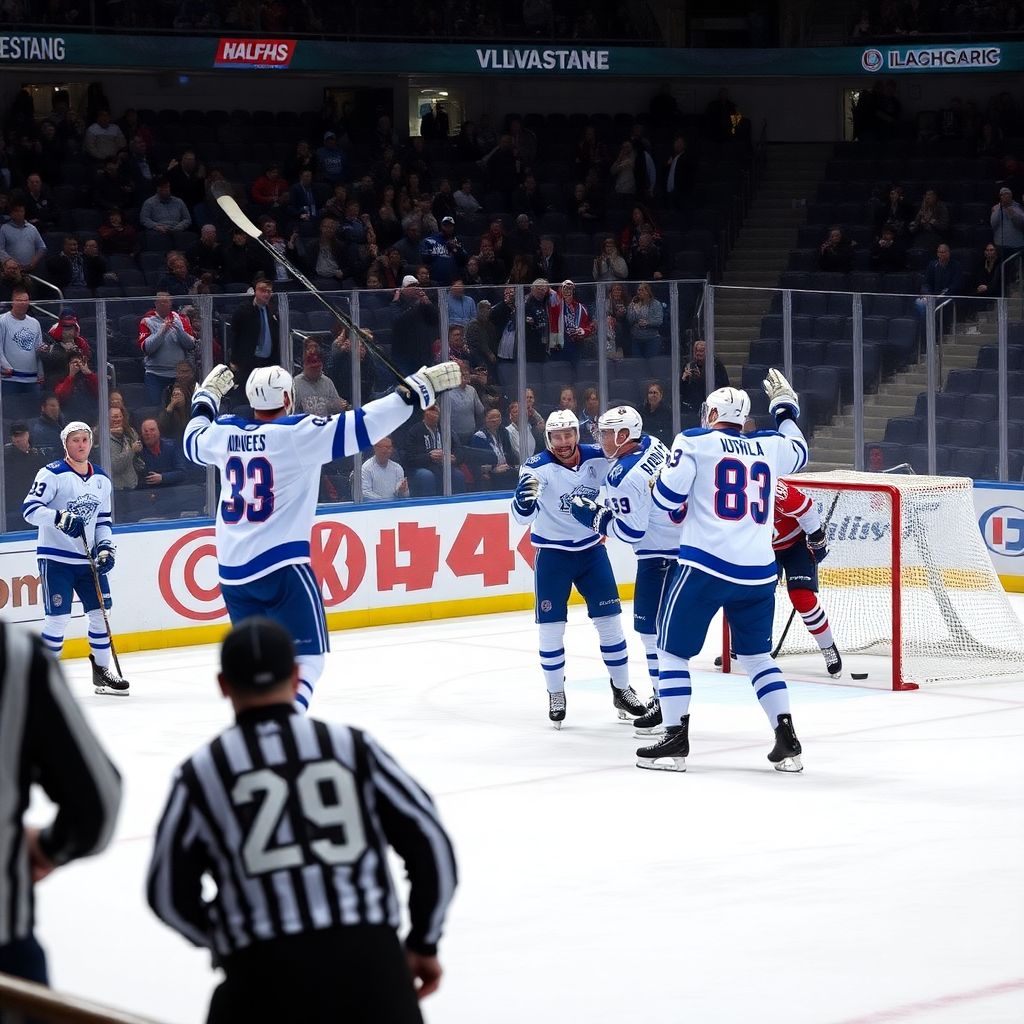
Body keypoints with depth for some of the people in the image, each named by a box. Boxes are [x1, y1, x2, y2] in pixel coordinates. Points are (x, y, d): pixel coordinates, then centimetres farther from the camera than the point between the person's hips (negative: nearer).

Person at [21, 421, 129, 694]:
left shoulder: (102, 480, 11)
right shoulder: (52, 474, -10)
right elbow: (30, 509, -17)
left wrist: (106, 547, 3)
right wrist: (60, 518, -30)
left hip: (88, 559, 6)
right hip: (56, 557, -6)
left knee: (100, 612, 5)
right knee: (59, 617, -9)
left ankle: (102, 672, 18)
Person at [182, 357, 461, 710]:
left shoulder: (224, 433, 7)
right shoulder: (298, 433, -10)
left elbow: (193, 443, 29)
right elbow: (361, 426, -15)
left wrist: (206, 397, 44)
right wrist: (416, 389, -11)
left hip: (231, 571, 7)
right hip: (281, 566, -7)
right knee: (306, 657, -7)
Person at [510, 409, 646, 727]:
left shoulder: (598, 458, -10)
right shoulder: (538, 467, -19)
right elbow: (522, 516, -29)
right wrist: (525, 496, -47)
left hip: (591, 548, 3)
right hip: (552, 553, -3)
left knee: (609, 619, 4)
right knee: (551, 626, -2)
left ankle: (622, 689, 17)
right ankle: (556, 694, 13)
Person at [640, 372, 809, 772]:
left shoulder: (694, 441, -1)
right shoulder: (768, 446, 12)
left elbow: (667, 496, -7)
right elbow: (799, 453, 34)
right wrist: (785, 409, 46)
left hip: (704, 565, -5)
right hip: (758, 572, 5)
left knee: (673, 649, 6)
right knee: (756, 654, 17)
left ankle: (676, 742, 0)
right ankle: (787, 742, 9)